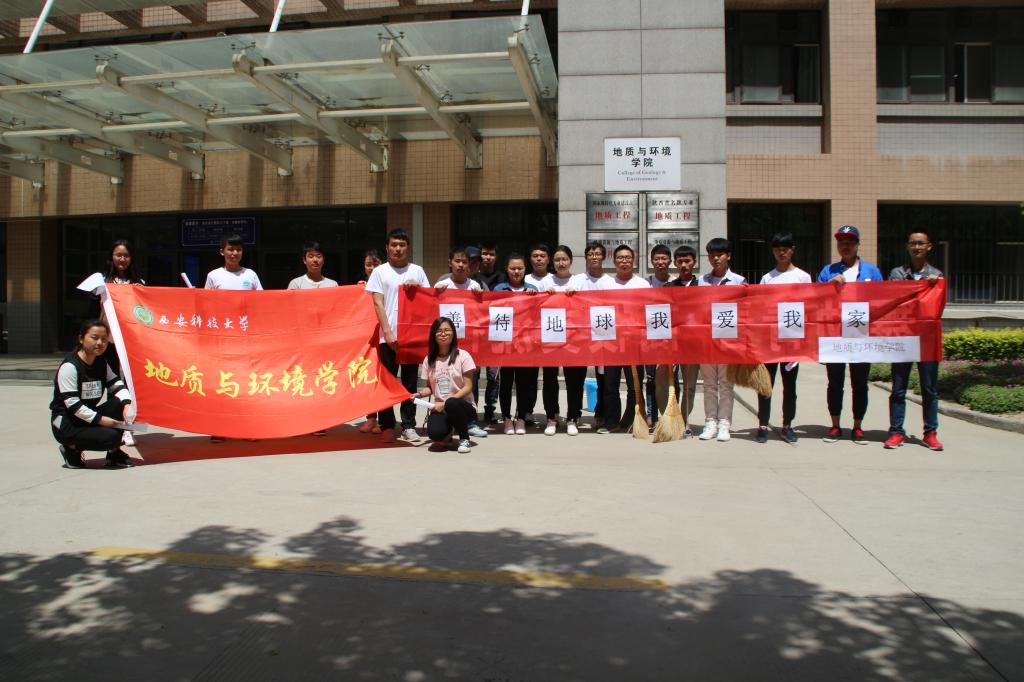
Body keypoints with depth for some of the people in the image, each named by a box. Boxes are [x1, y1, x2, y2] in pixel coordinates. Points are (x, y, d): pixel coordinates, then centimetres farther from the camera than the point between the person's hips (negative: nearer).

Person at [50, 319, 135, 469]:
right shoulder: (69, 366, -18)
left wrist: (126, 405, -23)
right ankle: (72, 449, 1)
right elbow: (72, 404, -23)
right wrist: (100, 420, -26)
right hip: (66, 423, -7)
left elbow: (117, 385, -2)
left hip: (90, 416, 7)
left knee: (120, 403, -17)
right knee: (111, 437, -26)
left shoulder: (101, 364, 5)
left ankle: (114, 453, -4)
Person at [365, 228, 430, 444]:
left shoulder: (417, 271, 11)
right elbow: (378, 304, -1)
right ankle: (387, 426, 9)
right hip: (388, 335, -2)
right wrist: (388, 332, -11)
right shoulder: (379, 272, 5)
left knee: (410, 381, 5)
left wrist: (418, 287, -7)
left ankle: (408, 426, 11)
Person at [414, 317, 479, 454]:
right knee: (434, 432, -31)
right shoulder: (429, 360, 6)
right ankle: (446, 434, 11)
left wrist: (445, 403, -16)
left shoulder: (462, 356, -5)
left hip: (463, 405, -2)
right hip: (440, 407, 2)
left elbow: (468, 387, -9)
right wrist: (419, 394, -9)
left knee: (451, 403, -39)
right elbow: (430, 387, 13)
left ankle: (464, 438, -11)